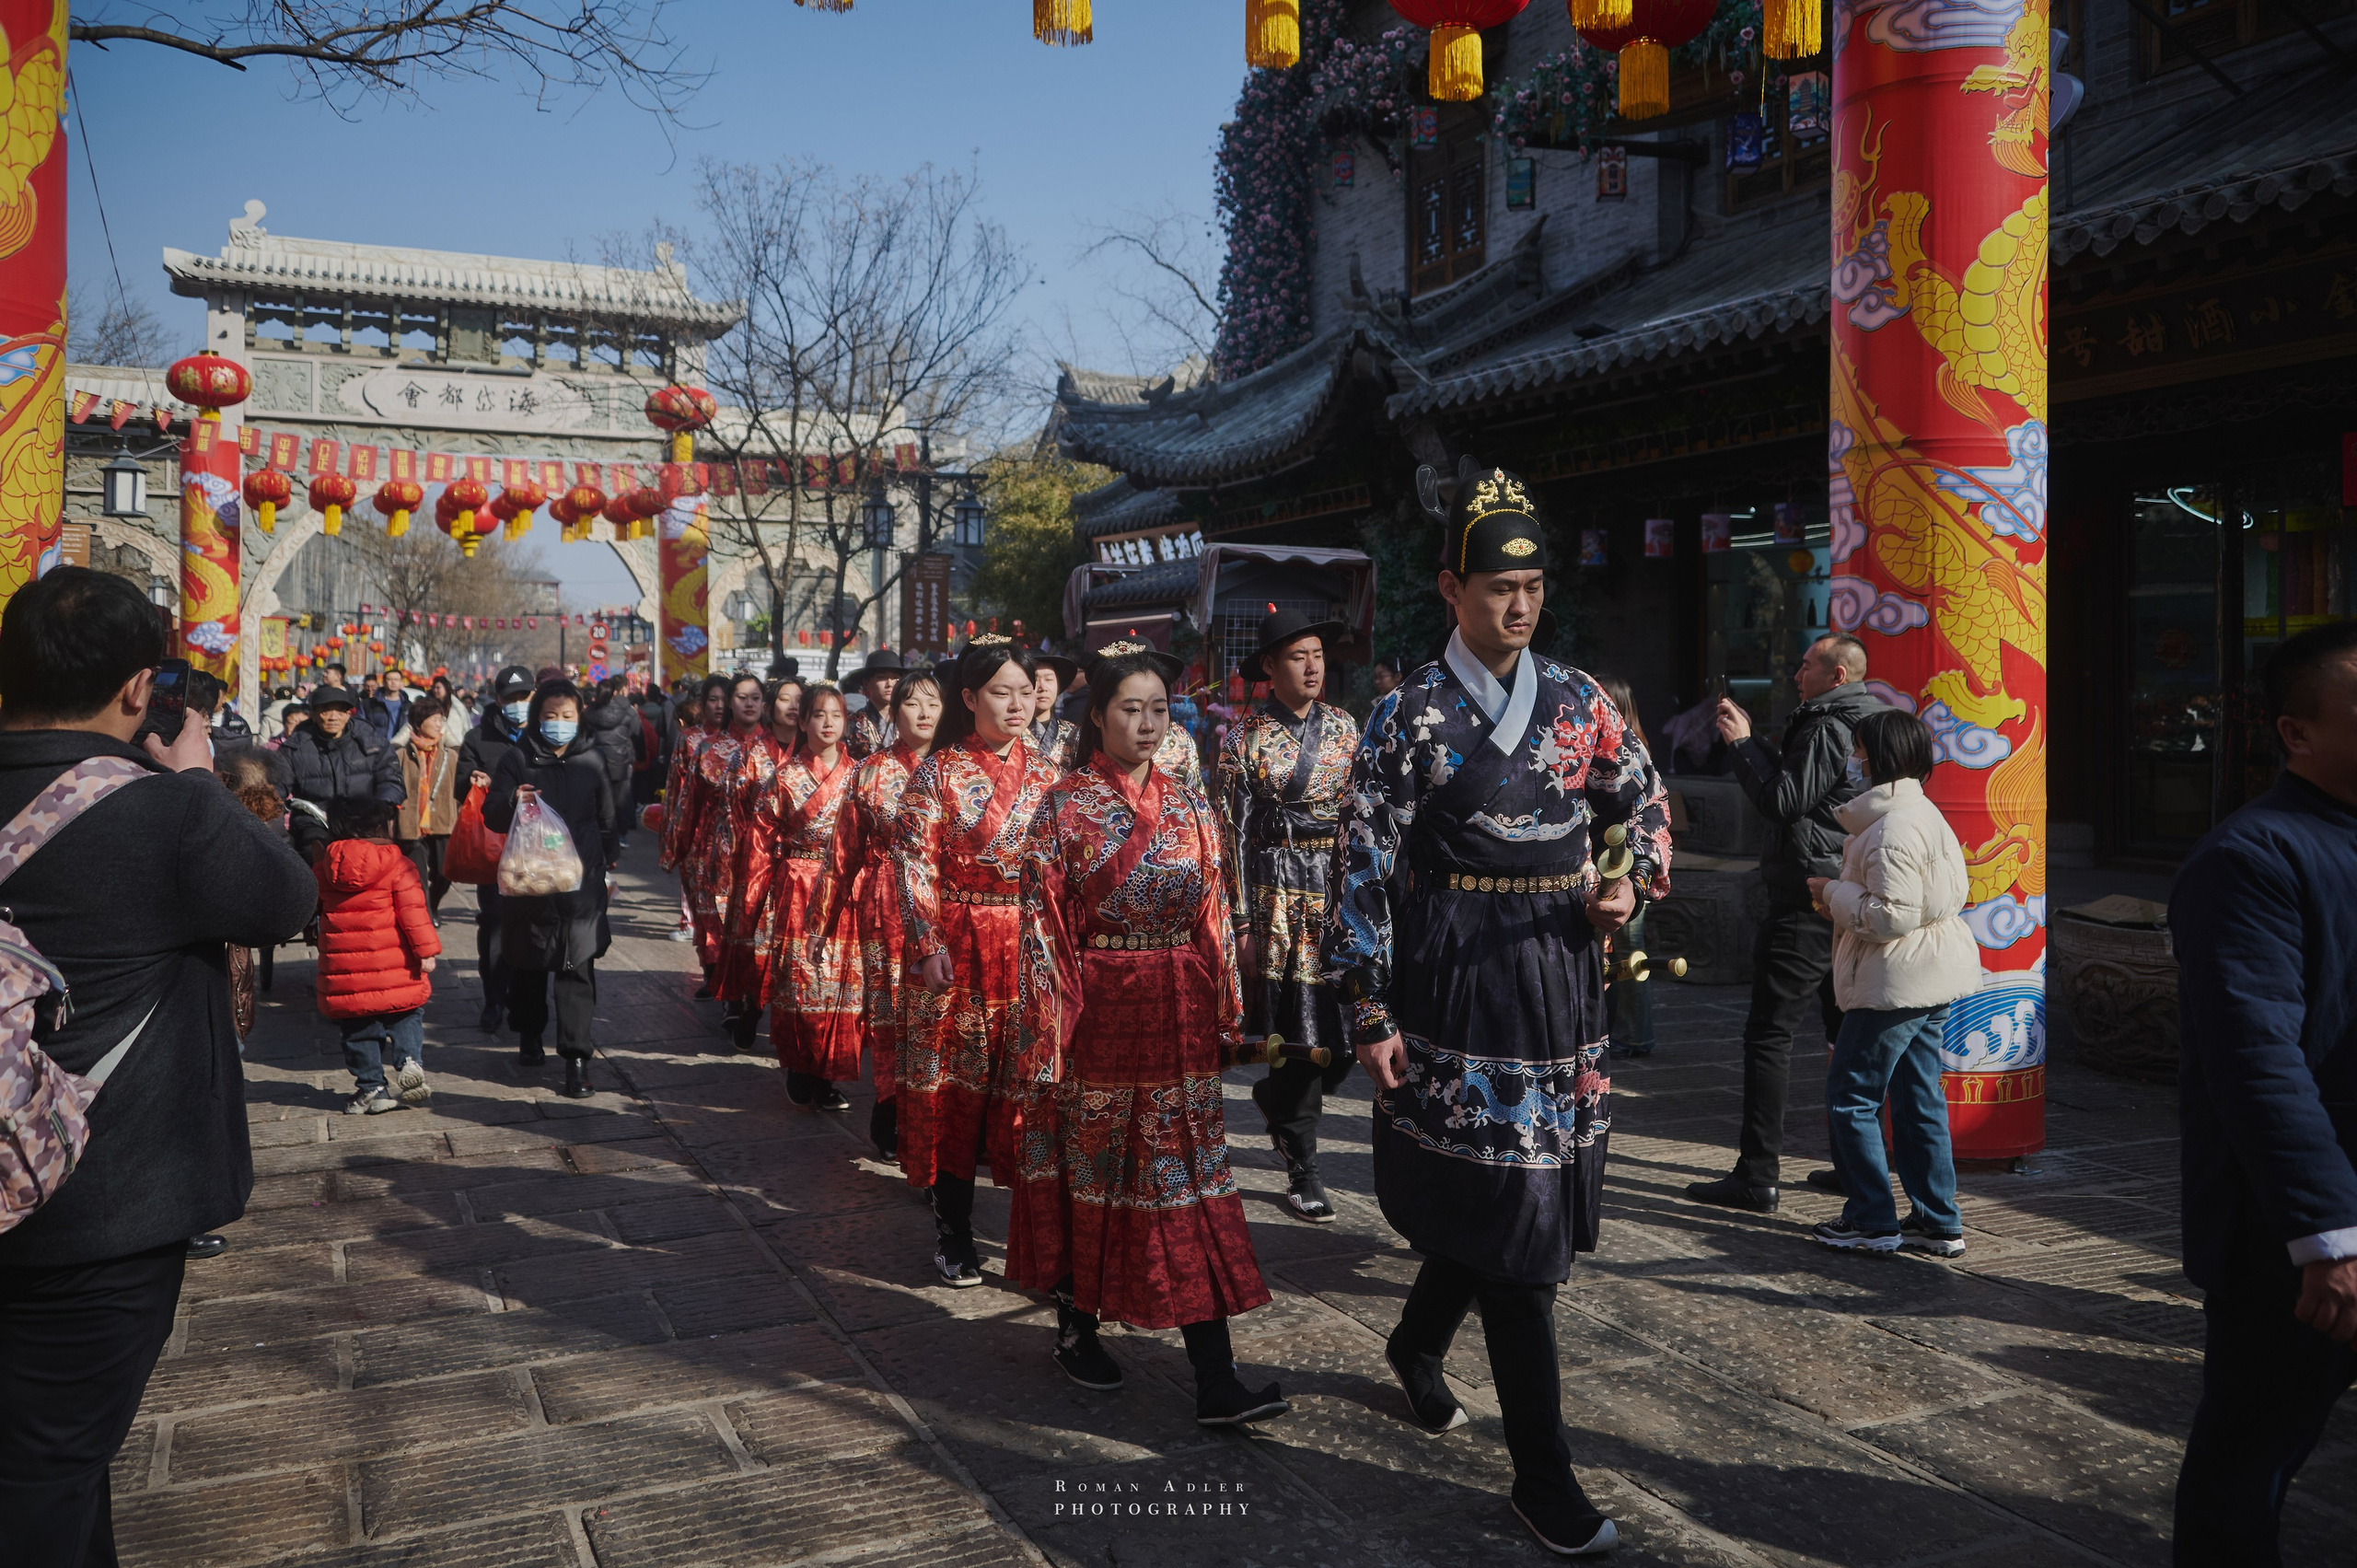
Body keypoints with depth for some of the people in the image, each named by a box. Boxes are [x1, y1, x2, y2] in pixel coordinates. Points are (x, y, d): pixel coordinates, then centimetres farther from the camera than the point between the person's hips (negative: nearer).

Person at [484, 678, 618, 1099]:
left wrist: (605, 861, 20)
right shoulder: (518, 759, 0)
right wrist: (512, 802, -23)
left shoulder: (591, 760, 6)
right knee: (529, 964, 12)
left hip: (582, 882, 0)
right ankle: (530, 1034, 35)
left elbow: (605, 818, 17)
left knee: (577, 968, -6)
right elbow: (491, 818, -3)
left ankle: (576, 1057, -6)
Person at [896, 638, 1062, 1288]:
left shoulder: (1045, 773, 8)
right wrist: (930, 947, -14)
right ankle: (953, 1235, 15)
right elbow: (914, 864, -6)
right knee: (954, 1090, 3)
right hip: (960, 947, -3)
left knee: (1030, 1085, 6)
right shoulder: (939, 772, -3)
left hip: (1034, 945, 3)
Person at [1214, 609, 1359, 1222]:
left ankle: (1278, 1106, 33)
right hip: (1278, 896, -4)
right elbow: (1233, 833, -4)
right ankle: (1303, 1174, 9)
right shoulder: (1245, 737, -2)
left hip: (1342, 892, 4)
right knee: (1297, 1037, -3)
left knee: (1341, 1034, 2)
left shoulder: (1344, 727, 10)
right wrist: (1242, 924, -8)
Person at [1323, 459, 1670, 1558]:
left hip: (1561, 973, 5)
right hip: (1460, 981, -5)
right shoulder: (1410, 716, -7)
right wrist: (1371, 1014, -11)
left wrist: (1635, 885, 2)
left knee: (1491, 1207, 17)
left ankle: (1416, 1345, 46)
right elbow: (1364, 871, -8)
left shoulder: (1578, 701, 7)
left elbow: (1645, 801, 22)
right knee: (1515, 1222, -3)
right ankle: (1542, 1473, 8)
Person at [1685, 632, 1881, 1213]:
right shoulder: (1864, 726, 17)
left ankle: (1757, 1176, -7)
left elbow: (1783, 801, -17)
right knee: (1848, 1032, 14)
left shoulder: (1826, 729, -14)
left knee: (1768, 1033, -8)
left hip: (1807, 902, -10)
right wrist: (1750, 741, 13)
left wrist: (1743, 743, -8)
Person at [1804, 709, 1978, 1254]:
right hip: (1931, 982, 10)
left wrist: (1835, 893, -10)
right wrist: (1846, 896, 14)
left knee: (1850, 1094, 0)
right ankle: (1939, 1224, 20)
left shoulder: (1892, 829, -20)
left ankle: (1872, 1220, 5)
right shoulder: (1926, 814, 13)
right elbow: (1958, 891, 20)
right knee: (1918, 1098, 14)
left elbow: (1892, 917, -25)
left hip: (1895, 984, -10)